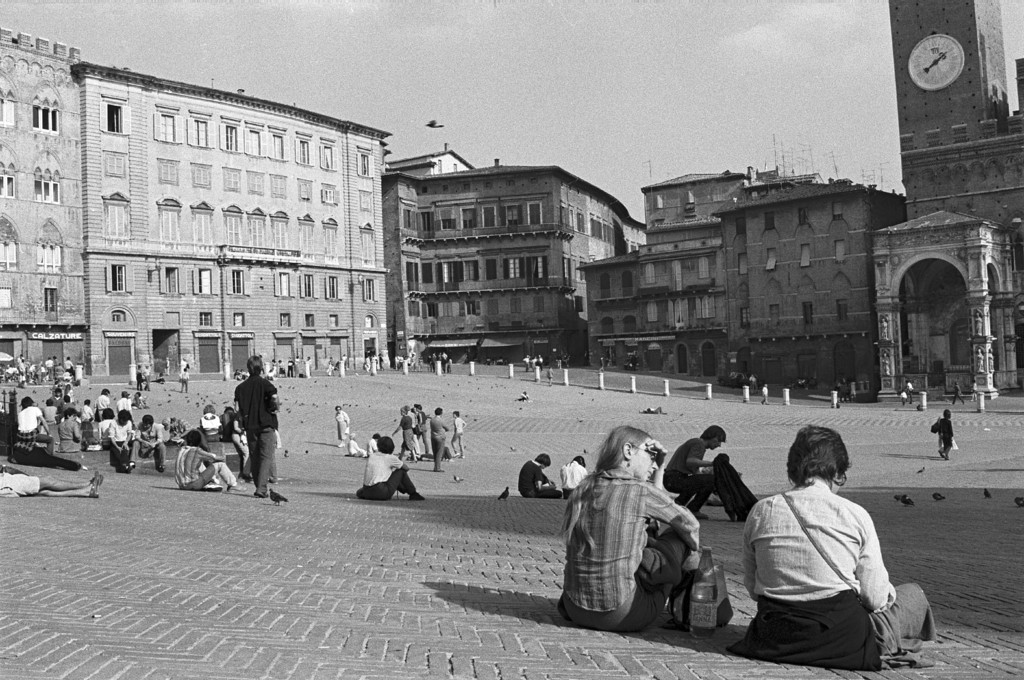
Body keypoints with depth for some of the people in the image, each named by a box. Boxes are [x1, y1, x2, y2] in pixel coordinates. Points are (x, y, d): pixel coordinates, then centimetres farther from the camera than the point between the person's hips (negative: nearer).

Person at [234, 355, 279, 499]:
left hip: (250, 426, 4)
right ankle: (261, 488, -15)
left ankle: (259, 487, 17)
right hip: (266, 424, -4)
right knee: (266, 456, -4)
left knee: (255, 457, 13)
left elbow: (237, 409, 0)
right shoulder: (265, 383, -7)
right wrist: (275, 408, 2)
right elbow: (275, 400, -19)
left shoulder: (241, 387, 6)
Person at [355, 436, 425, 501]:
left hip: (367, 493, 5)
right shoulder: (391, 458, 4)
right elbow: (406, 468, 17)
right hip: (382, 493, -5)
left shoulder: (371, 456, 15)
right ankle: (413, 494, 17)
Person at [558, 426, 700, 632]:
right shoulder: (639, 491, -11)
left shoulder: (582, 489, 7)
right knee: (678, 536, 10)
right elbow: (690, 525, 7)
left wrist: (659, 471, 20)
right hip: (621, 616, -6)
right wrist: (693, 557, 24)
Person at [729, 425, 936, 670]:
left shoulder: (760, 512, -3)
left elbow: (752, 588, 4)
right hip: (840, 639, -4)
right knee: (913, 593, 20)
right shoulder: (854, 515, -12)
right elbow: (876, 598, -7)